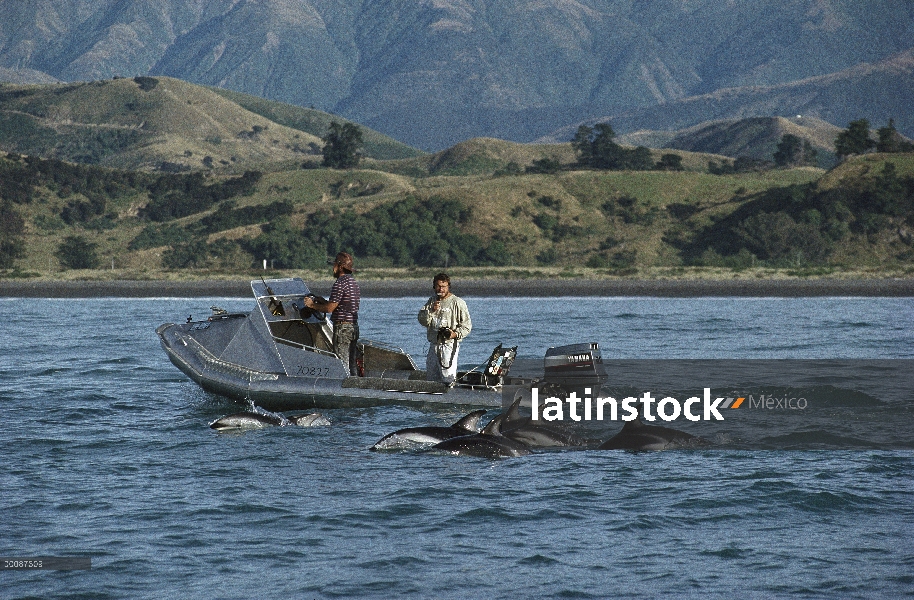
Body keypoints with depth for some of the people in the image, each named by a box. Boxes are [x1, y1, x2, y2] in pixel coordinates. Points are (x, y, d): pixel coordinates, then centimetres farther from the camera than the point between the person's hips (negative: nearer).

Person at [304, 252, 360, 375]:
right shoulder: (354, 283, 16)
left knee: (342, 364, -8)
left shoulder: (340, 284, -14)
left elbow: (330, 308, -16)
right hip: (354, 325, 9)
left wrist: (312, 305, -1)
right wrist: (321, 303, 20)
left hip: (342, 327, -9)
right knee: (351, 363, 11)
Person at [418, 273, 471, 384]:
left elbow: (466, 325, -2)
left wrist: (455, 334, -19)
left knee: (448, 378, -13)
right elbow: (422, 320, 8)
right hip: (433, 345, 6)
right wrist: (431, 310, -10)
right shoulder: (432, 301, 16)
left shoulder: (457, 303, -2)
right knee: (431, 376, 8)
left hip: (449, 344, -6)